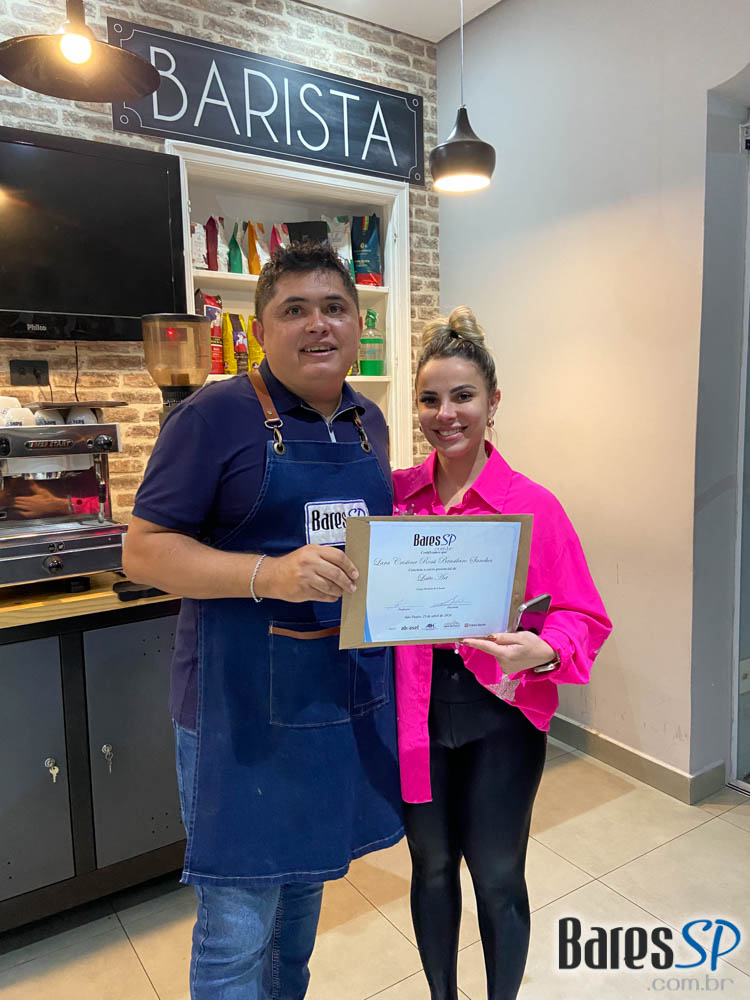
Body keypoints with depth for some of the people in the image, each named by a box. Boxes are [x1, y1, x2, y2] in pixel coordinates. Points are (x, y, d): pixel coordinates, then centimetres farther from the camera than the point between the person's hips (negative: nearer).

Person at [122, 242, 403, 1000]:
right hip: (244, 710, -6)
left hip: (348, 702, 6)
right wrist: (270, 575, -27)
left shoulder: (368, 423, 9)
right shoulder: (216, 415, -11)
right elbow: (143, 550, -14)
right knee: (237, 929, 8)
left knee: (306, 882, 25)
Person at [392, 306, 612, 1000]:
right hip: (415, 709, 3)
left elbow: (584, 618, -8)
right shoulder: (394, 494, -1)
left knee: (496, 874, 12)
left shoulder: (533, 506, -11)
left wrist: (543, 651, -27)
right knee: (431, 865, 20)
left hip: (499, 711, -2)